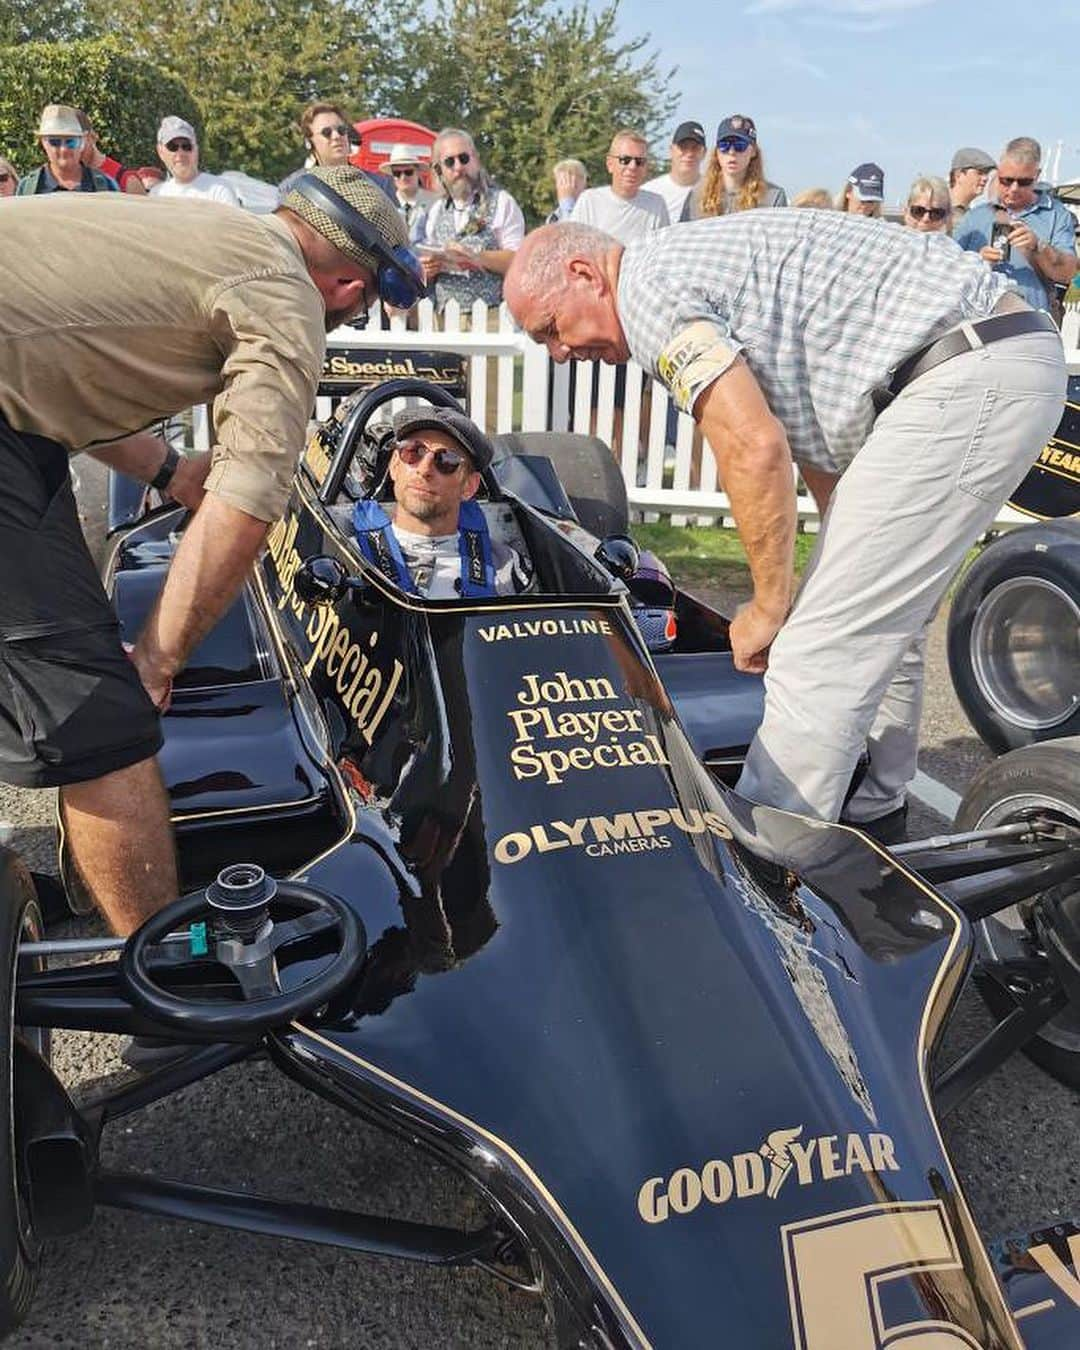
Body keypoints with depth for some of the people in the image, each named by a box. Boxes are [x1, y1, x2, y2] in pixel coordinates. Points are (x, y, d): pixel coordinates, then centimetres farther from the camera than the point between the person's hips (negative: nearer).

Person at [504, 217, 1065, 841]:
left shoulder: (649, 285, -8)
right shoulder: (690, 265, 22)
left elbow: (755, 448, -18)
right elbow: (813, 443, 21)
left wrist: (770, 607, -7)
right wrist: (839, 575, 17)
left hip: (970, 374, -11)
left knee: (817, 648, -10)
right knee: (881, 620, 21)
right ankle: (871, 816, 35)